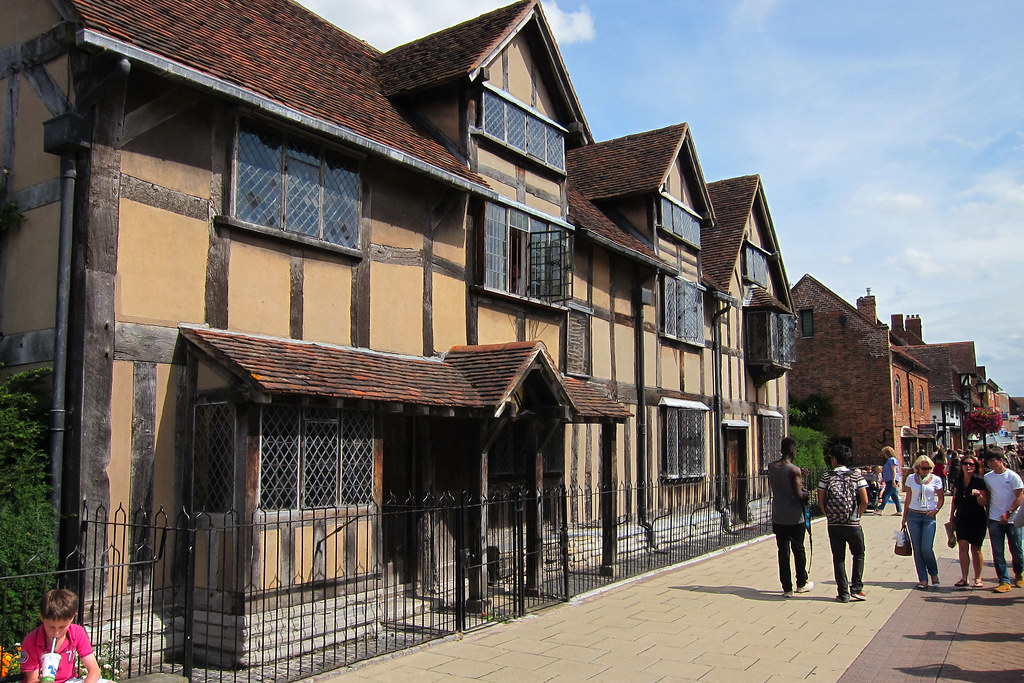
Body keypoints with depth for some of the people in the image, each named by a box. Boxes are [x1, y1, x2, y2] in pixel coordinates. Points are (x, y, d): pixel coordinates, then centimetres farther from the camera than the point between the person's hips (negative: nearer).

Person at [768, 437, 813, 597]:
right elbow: (798, 496, -18)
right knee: (798, 550, 12)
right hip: (794, 518, -4)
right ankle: (801, 583, 26)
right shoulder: (794, 470, -16)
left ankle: (787, 588, 9)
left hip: (778, 518, 4)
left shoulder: (771, 467, 2)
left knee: (783, 551, 7)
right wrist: (806, 494, 4)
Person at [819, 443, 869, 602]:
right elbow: (865, 501, -8)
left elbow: (820, 500, -3)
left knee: (838, 558, 9)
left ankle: (843, 593, 10)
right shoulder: (856, 477, -3)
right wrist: (857, 515, 6)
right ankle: (856, 589, 13)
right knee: (858, 555, 19)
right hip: (853, 524, 0)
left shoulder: (826, 477, -1)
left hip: (833, 524, 0)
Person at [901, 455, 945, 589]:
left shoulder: (936, 480, 0)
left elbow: (941, 498, 7)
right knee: (917, 549, 1)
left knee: (926, 549, -8)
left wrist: (936, 510, -12)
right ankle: (923, 579, 7)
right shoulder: (911, 478, 5)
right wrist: (904, 516, 11)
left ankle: (934, 574, 18)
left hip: (929, 516, -2)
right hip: (913, 515, 2)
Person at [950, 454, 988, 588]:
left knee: (975, 549, 3)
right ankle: (964, 578, 1)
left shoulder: (979, 481, -8)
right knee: (962, 546, -4)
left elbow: (984, 503, -9)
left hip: (977, 519, -3)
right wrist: (952, 515, 16)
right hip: (961, 518, 3)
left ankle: (978, 578, 17)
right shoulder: (958, 481, 5)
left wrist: (978, 495, -29)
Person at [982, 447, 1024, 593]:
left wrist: (1008, 513, -13)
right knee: (997, 552, -2)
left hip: (1012, 519, -2)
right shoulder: (987, 477, 5)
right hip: (995, 520, 2)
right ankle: (1004, 581, 2)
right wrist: (988, 516, 7)